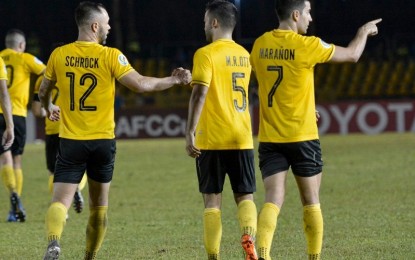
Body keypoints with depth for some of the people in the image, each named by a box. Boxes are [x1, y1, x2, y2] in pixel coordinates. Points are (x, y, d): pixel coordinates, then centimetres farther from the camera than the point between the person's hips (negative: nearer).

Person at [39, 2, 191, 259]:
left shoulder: (59, 55, 1)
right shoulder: (110, 56, -9)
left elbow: (43, 92, 15)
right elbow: (140, 84, -14)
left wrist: (49, 108, 38)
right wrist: (174, 80, 0)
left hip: (71, 141, 1)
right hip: (103, 141, 0)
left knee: (60, 201, -7)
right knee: (99, 206, 17)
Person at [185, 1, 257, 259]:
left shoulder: (206, 54, -8)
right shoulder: (244, 55, 13)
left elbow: (200, 94, -18)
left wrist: (191, 132, -17)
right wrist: (192, 76, 32)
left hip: (212, 140, -5)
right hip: (242, 139, 5)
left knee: (212, 199, 3)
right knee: (245, 196, 7)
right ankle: (248, 237, -21)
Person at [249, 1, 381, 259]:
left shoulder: (260, 45, 4)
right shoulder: (307, 46, -12)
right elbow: (352, 54, 0)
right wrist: (364, 32, 21)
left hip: (269, 138, 4)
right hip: (303, 138, -4)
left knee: (273, 200, -2)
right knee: (311, 202, 11)